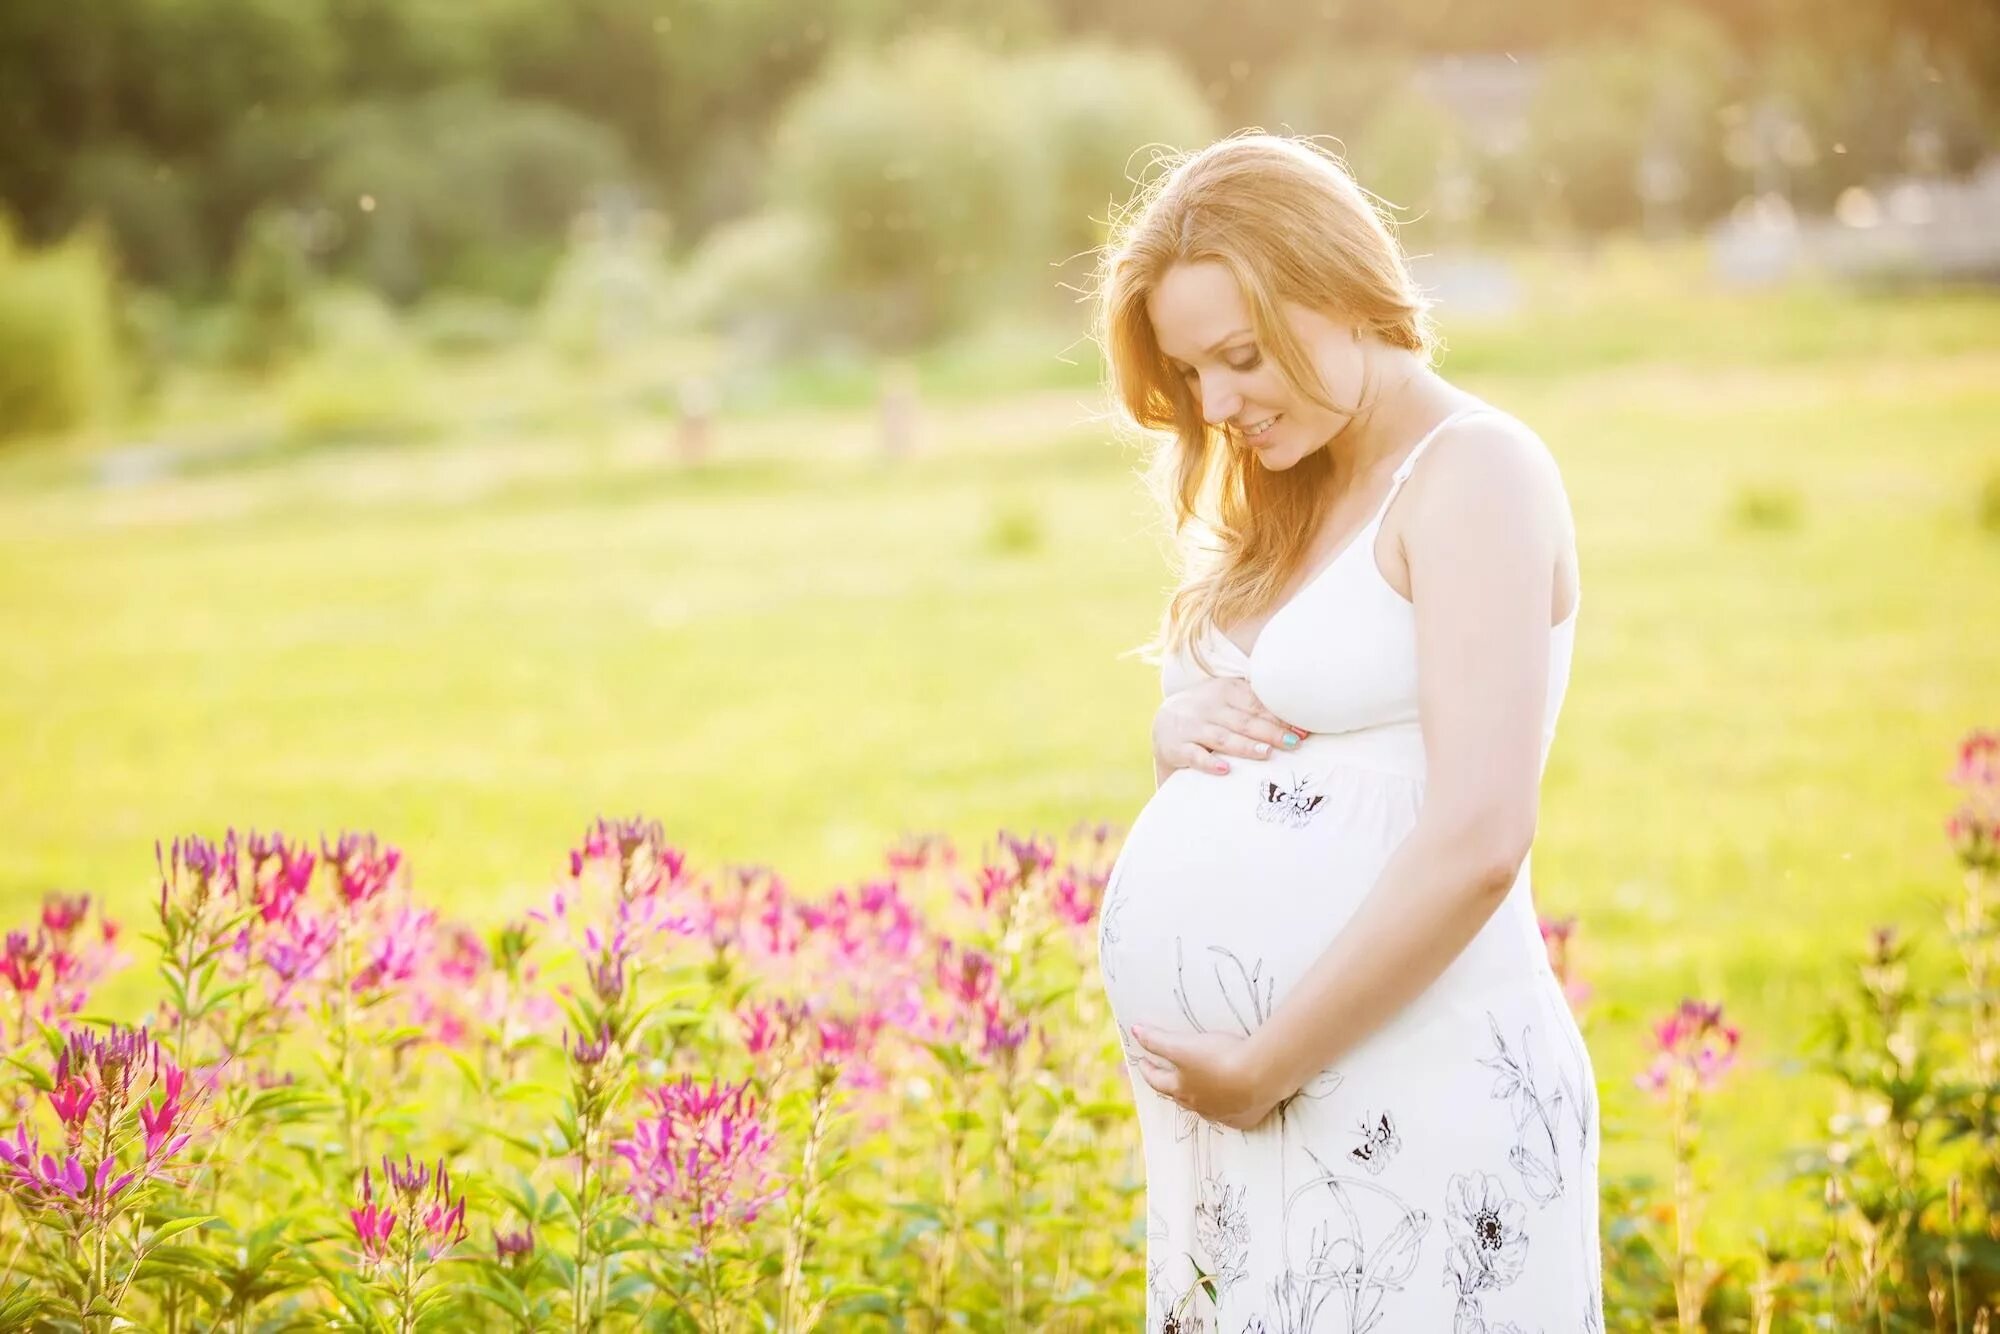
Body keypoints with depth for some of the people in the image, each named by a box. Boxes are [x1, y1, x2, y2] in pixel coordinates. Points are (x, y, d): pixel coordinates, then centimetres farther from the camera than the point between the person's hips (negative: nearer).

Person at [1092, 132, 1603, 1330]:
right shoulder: (1292, 499, 15)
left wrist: (1261, 1065, -16)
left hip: (1407, 1109, -8)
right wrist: (1179, 730, 1)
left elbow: (1479, 841, -20)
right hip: (1224, 1099, 8)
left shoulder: (1473, 471, -10)